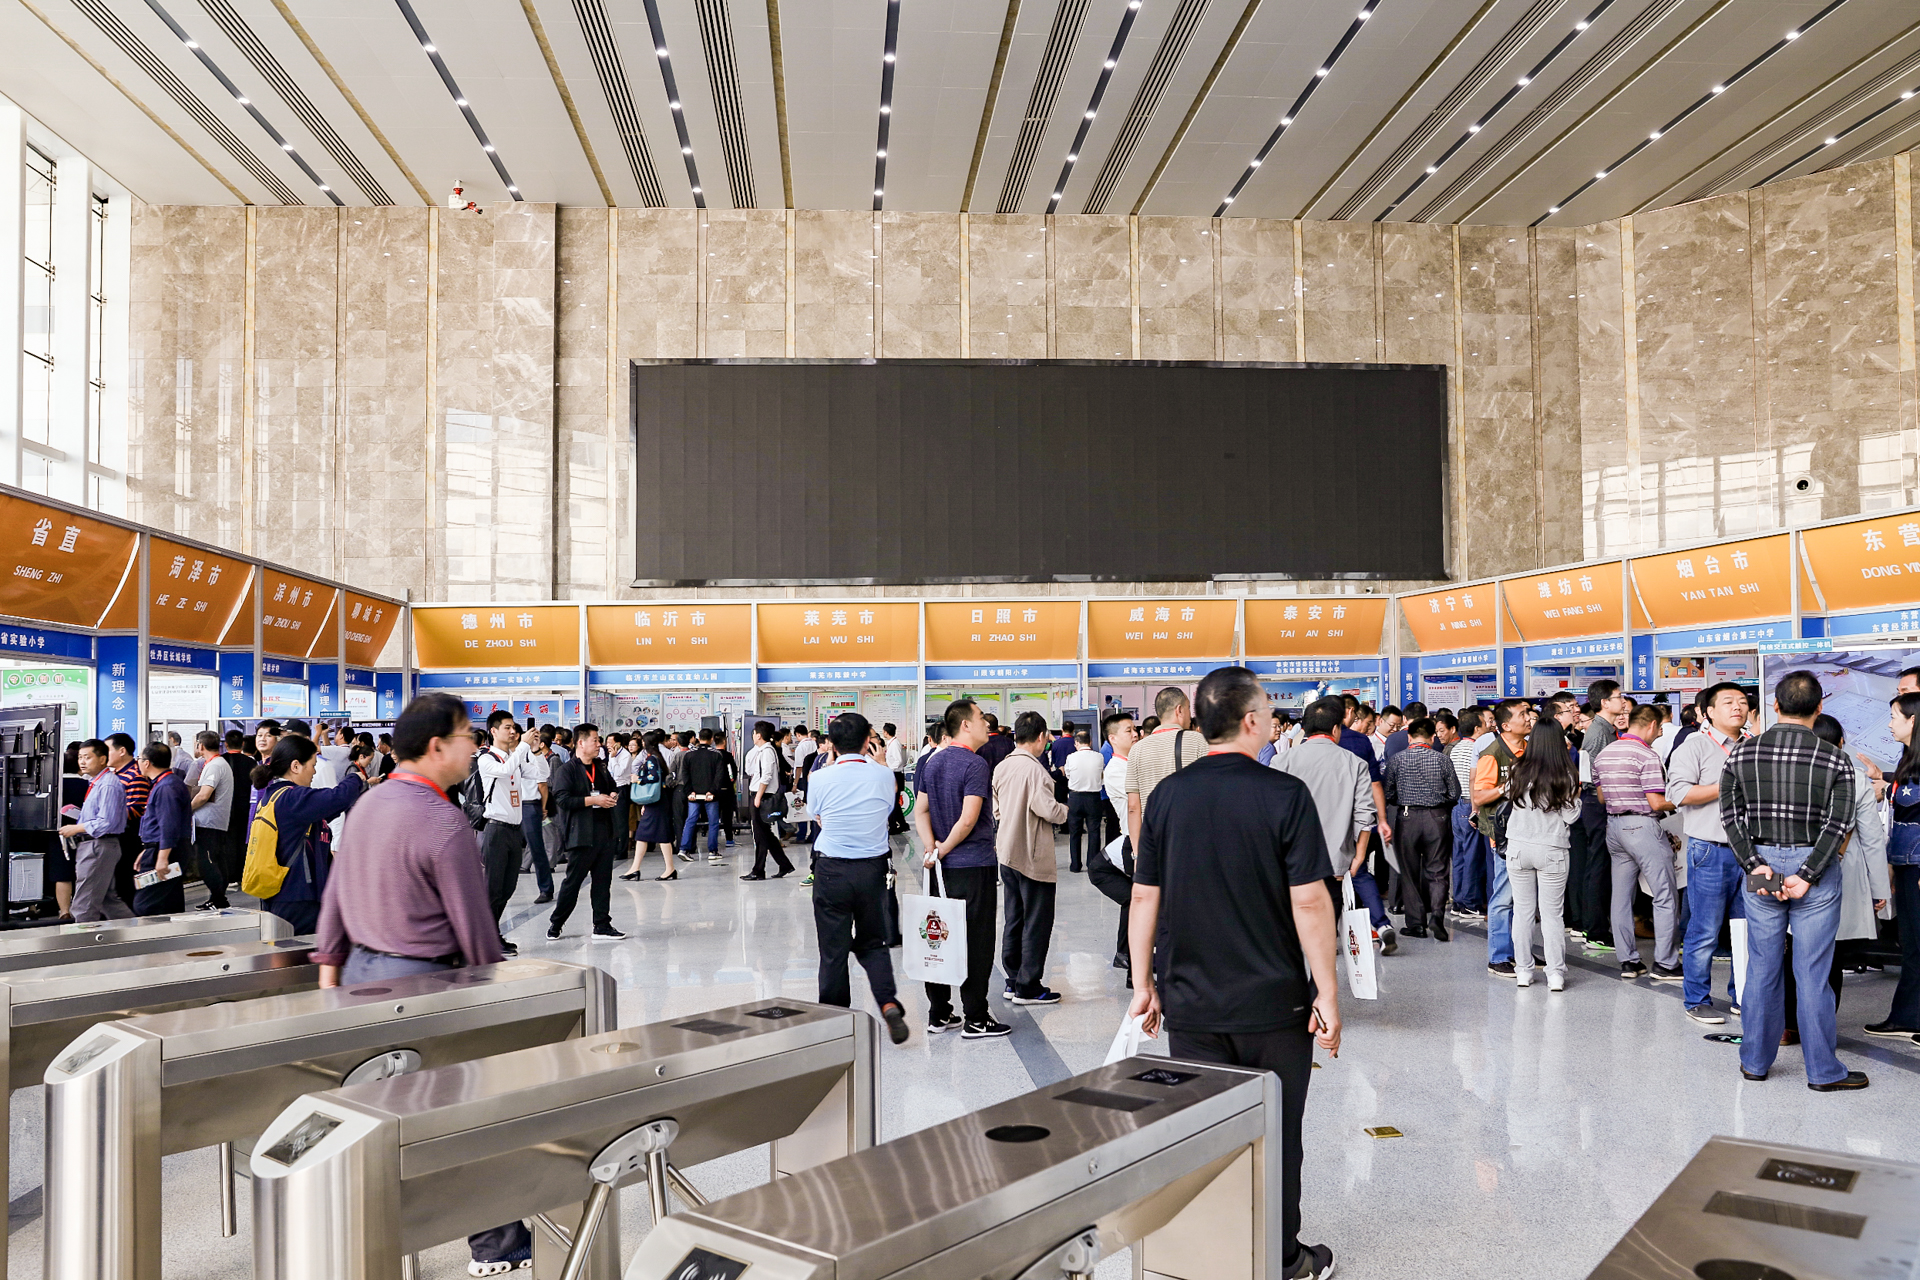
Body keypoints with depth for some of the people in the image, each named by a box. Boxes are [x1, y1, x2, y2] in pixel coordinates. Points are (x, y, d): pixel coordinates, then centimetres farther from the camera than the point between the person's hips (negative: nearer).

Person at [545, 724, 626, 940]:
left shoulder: (601, 767, 16)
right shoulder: (565, 770, -6)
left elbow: (612, 788, 31)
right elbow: (562, 799, -18)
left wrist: (611, 798, 8)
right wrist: (593, 800, -18)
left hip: (605, 833, 7)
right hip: (581, 836, -6)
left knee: (603, 881, 7)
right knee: (573, 881, 0)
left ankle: (602, 926, 13)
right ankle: (555, 924, 15)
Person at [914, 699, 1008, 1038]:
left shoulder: (932, 762, 10)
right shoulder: (975, 765, -16)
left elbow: (921, 811, 8)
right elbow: (968, 820, -22)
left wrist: (932, 847, -3)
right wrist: (943, 850, -10)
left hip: (944, 866, 8)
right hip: (975, 864, -8)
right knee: (976, 941, 0)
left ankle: (938, 1014, 20)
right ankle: (976, 1019, 6)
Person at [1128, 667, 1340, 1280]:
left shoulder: (1167, 795, -2)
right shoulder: (1284, 793, -13)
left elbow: (1144, 898, 1)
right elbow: (1310, 902, -15)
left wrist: (1143, 984, 9)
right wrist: (1327, 993, -6)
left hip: (1191, 1005, 3)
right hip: (1273, 1004, -3)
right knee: (1276, 1138, 14)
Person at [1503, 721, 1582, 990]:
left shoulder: (1519, 772, -4)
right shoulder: (1567, 776, -9)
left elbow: (1509, 795, 8)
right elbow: (1572, 816, -5)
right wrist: (1575, 795, 10)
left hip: (1518, 848, 2)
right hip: (1552, 850, -2)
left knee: (1522, 912, 9)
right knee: (1552, 914, 5)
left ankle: (1523, 971, 15)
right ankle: (1555, 975, 7)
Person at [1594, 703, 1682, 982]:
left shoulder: (1603, 754, 9)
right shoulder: (1647, 756, -14)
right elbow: (1656, 803, -16)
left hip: (1614, 825, 8)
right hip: (1643, 826, -8)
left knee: (1621, 896, 10)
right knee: (1665, 896, 0)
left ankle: (1627, 961, 14)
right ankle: (1665, 964, 1)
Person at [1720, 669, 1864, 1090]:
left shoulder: (1742, 752, -2)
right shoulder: (1835, 759, -6)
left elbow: (1730, 815, -6)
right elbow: (1839, 823, -13)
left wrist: (1755, 865, -8)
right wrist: (1806, 876, -14)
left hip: (1760, 866, 2)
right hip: (1816, 868, -2)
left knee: (1762, 968, 11)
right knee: (1813, 972, 4)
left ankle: (1755, 1061, 20)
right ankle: (1822, 1070, 13)